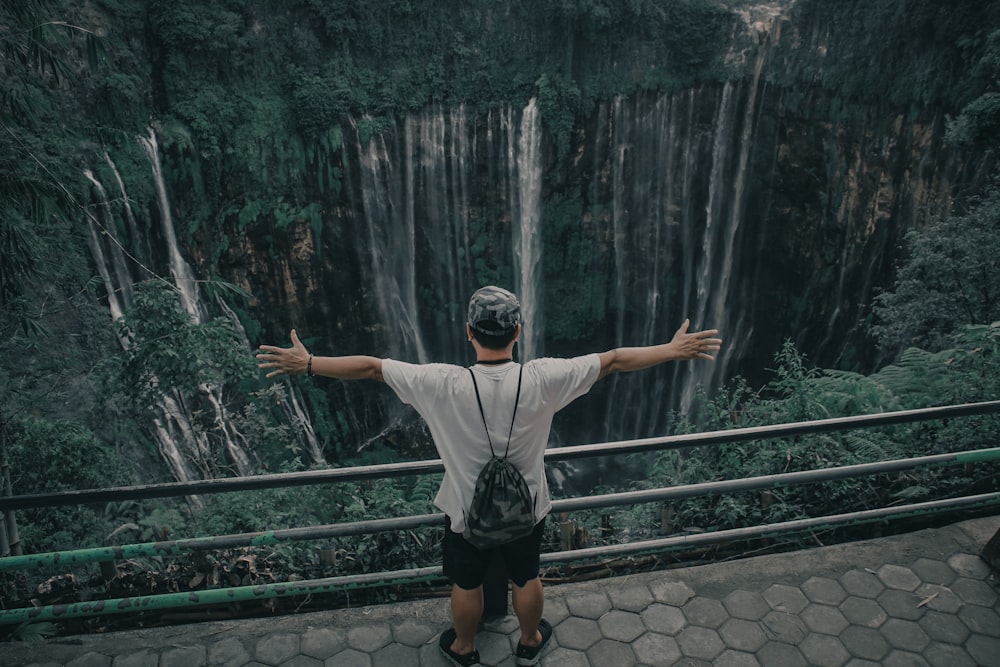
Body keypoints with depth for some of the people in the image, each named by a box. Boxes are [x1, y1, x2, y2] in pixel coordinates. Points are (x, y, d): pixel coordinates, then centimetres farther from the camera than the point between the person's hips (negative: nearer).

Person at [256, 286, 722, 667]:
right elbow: (614, 360, -17)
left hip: (466, 512, -1)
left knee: (466, 585, 26)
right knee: (526, 578, 28)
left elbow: (369, 367, -21)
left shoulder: (444, 384, -29)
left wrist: (306, 364, -8)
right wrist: (674, 350, -6)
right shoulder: (541, 380, -26)